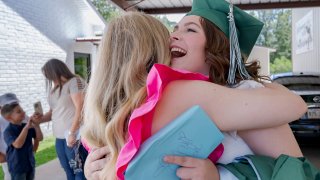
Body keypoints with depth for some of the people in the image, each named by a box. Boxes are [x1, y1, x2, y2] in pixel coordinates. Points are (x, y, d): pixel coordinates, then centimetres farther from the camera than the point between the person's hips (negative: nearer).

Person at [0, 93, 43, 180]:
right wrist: (26, 128, -32)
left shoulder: (27, 126, -1)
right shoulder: (8, 131, -18)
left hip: (30, 164, 6)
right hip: (17, 167, -6)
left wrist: (36, 125, -14)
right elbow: (18, 144, -32)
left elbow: (39, 138, 0)